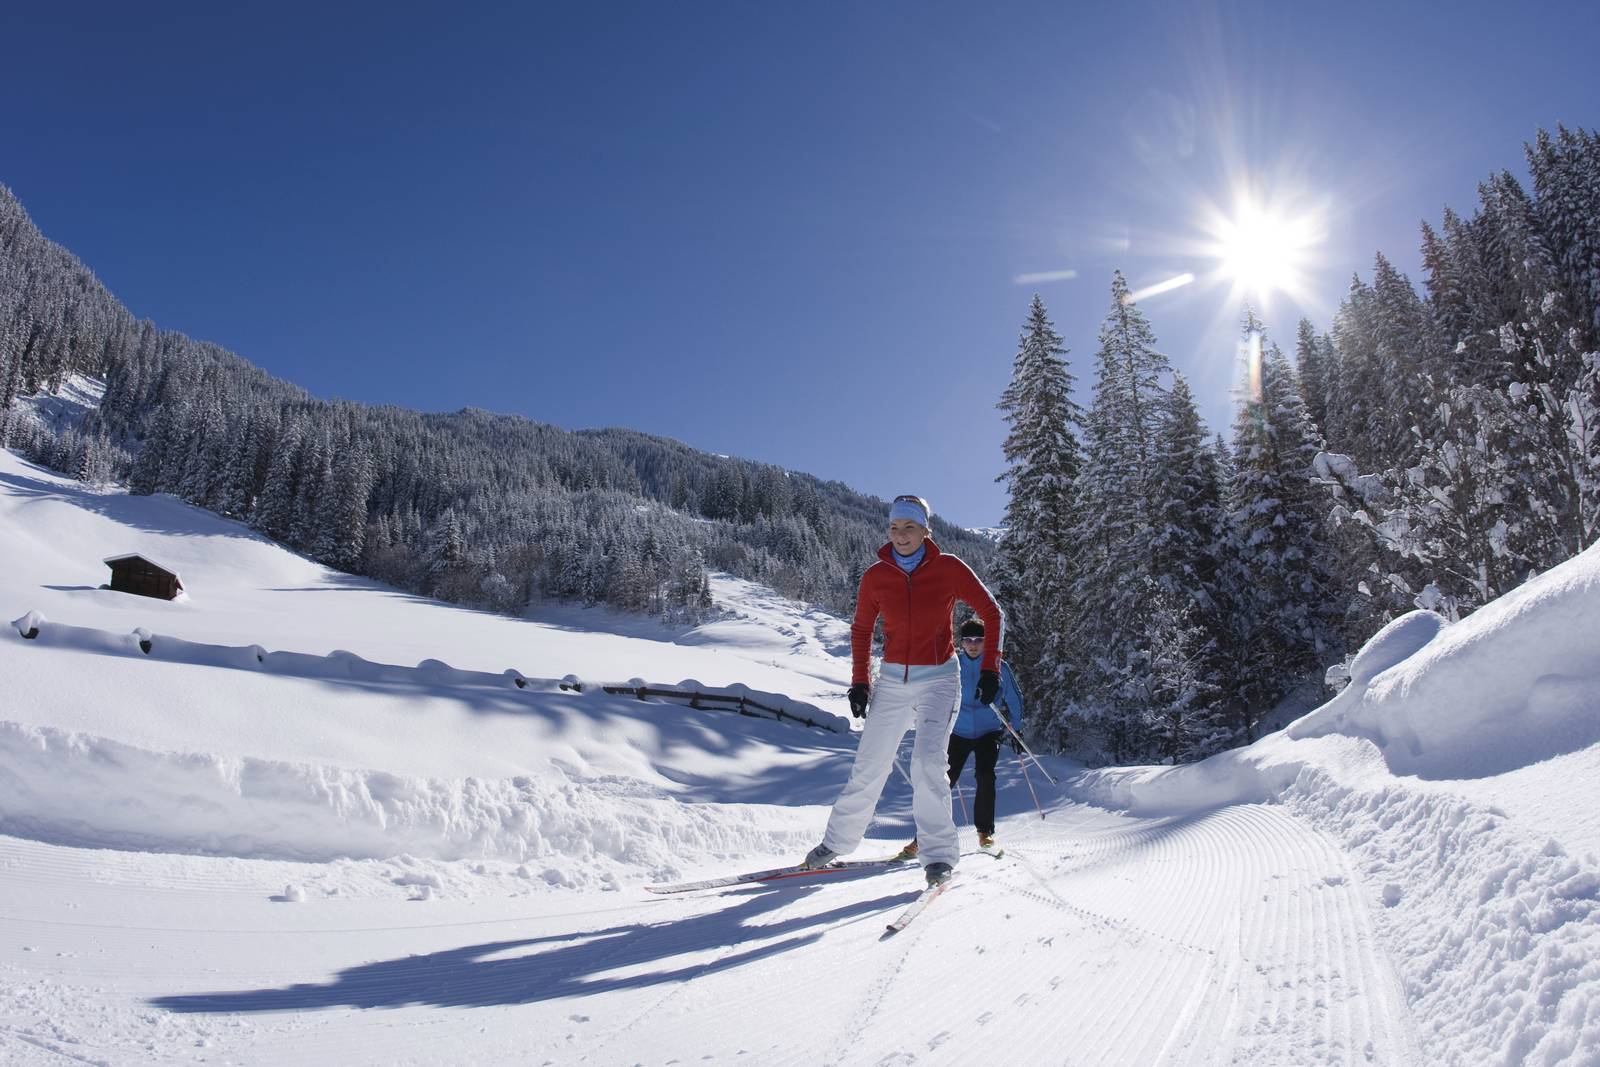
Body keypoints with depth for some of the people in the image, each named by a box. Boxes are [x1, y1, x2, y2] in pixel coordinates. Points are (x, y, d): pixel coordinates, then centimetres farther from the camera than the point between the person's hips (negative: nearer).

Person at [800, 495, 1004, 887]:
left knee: (928, 762, -18)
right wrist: (859, 682, 5)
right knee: (868, 767, 3)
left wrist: (990, 668, -7)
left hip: (939, 678, -2)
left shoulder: (949, 568, -8)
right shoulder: (875, 576, -2)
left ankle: (940, 854, -5)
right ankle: (837, 841, 19)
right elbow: (861, 630, 11)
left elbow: (992, 614, -1)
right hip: (892, 679, 2)